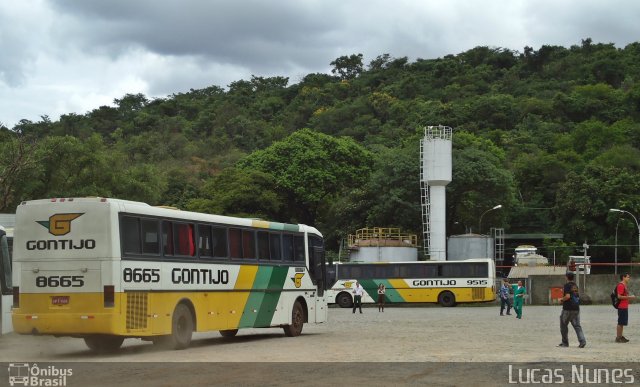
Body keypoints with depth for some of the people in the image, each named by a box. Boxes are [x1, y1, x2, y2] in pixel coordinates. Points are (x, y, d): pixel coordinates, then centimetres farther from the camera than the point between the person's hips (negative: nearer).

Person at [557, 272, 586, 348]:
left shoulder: (567, 285, -11)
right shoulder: (575, 285, 14)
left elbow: (567, 296, -22)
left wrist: (561, 299, -3)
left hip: (568, 309, -7)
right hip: (576, 308, 7)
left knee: (563, 325, 8)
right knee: (577, 325, 4)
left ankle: (565, 342, 12)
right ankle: (582, 340, -13)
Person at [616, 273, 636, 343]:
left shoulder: (624, 285, 17)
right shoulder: (621, 286, -15)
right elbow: (619, 296, -22)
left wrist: (630, 297, 12)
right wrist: (629, 297, -18)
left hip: (625, 307, 10)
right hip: (622, 307, -10)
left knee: (622, 323, 14)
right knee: (620, 323, -6)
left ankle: (620, 336, 19)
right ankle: (618, 338, -3)